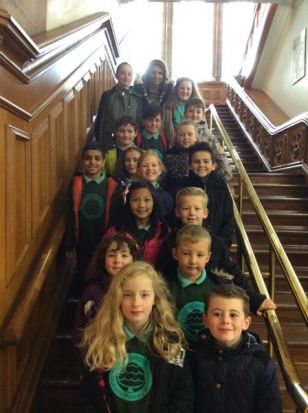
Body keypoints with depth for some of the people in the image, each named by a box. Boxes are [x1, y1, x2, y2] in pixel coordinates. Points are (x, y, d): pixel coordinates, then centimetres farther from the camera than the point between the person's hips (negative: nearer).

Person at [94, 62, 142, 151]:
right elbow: (99, 120, 3)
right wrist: (99, 142, -2)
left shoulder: (137, 98, 7)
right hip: (109, 142, -1)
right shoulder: (107, 95, 3)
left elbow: (140, 121, 8)